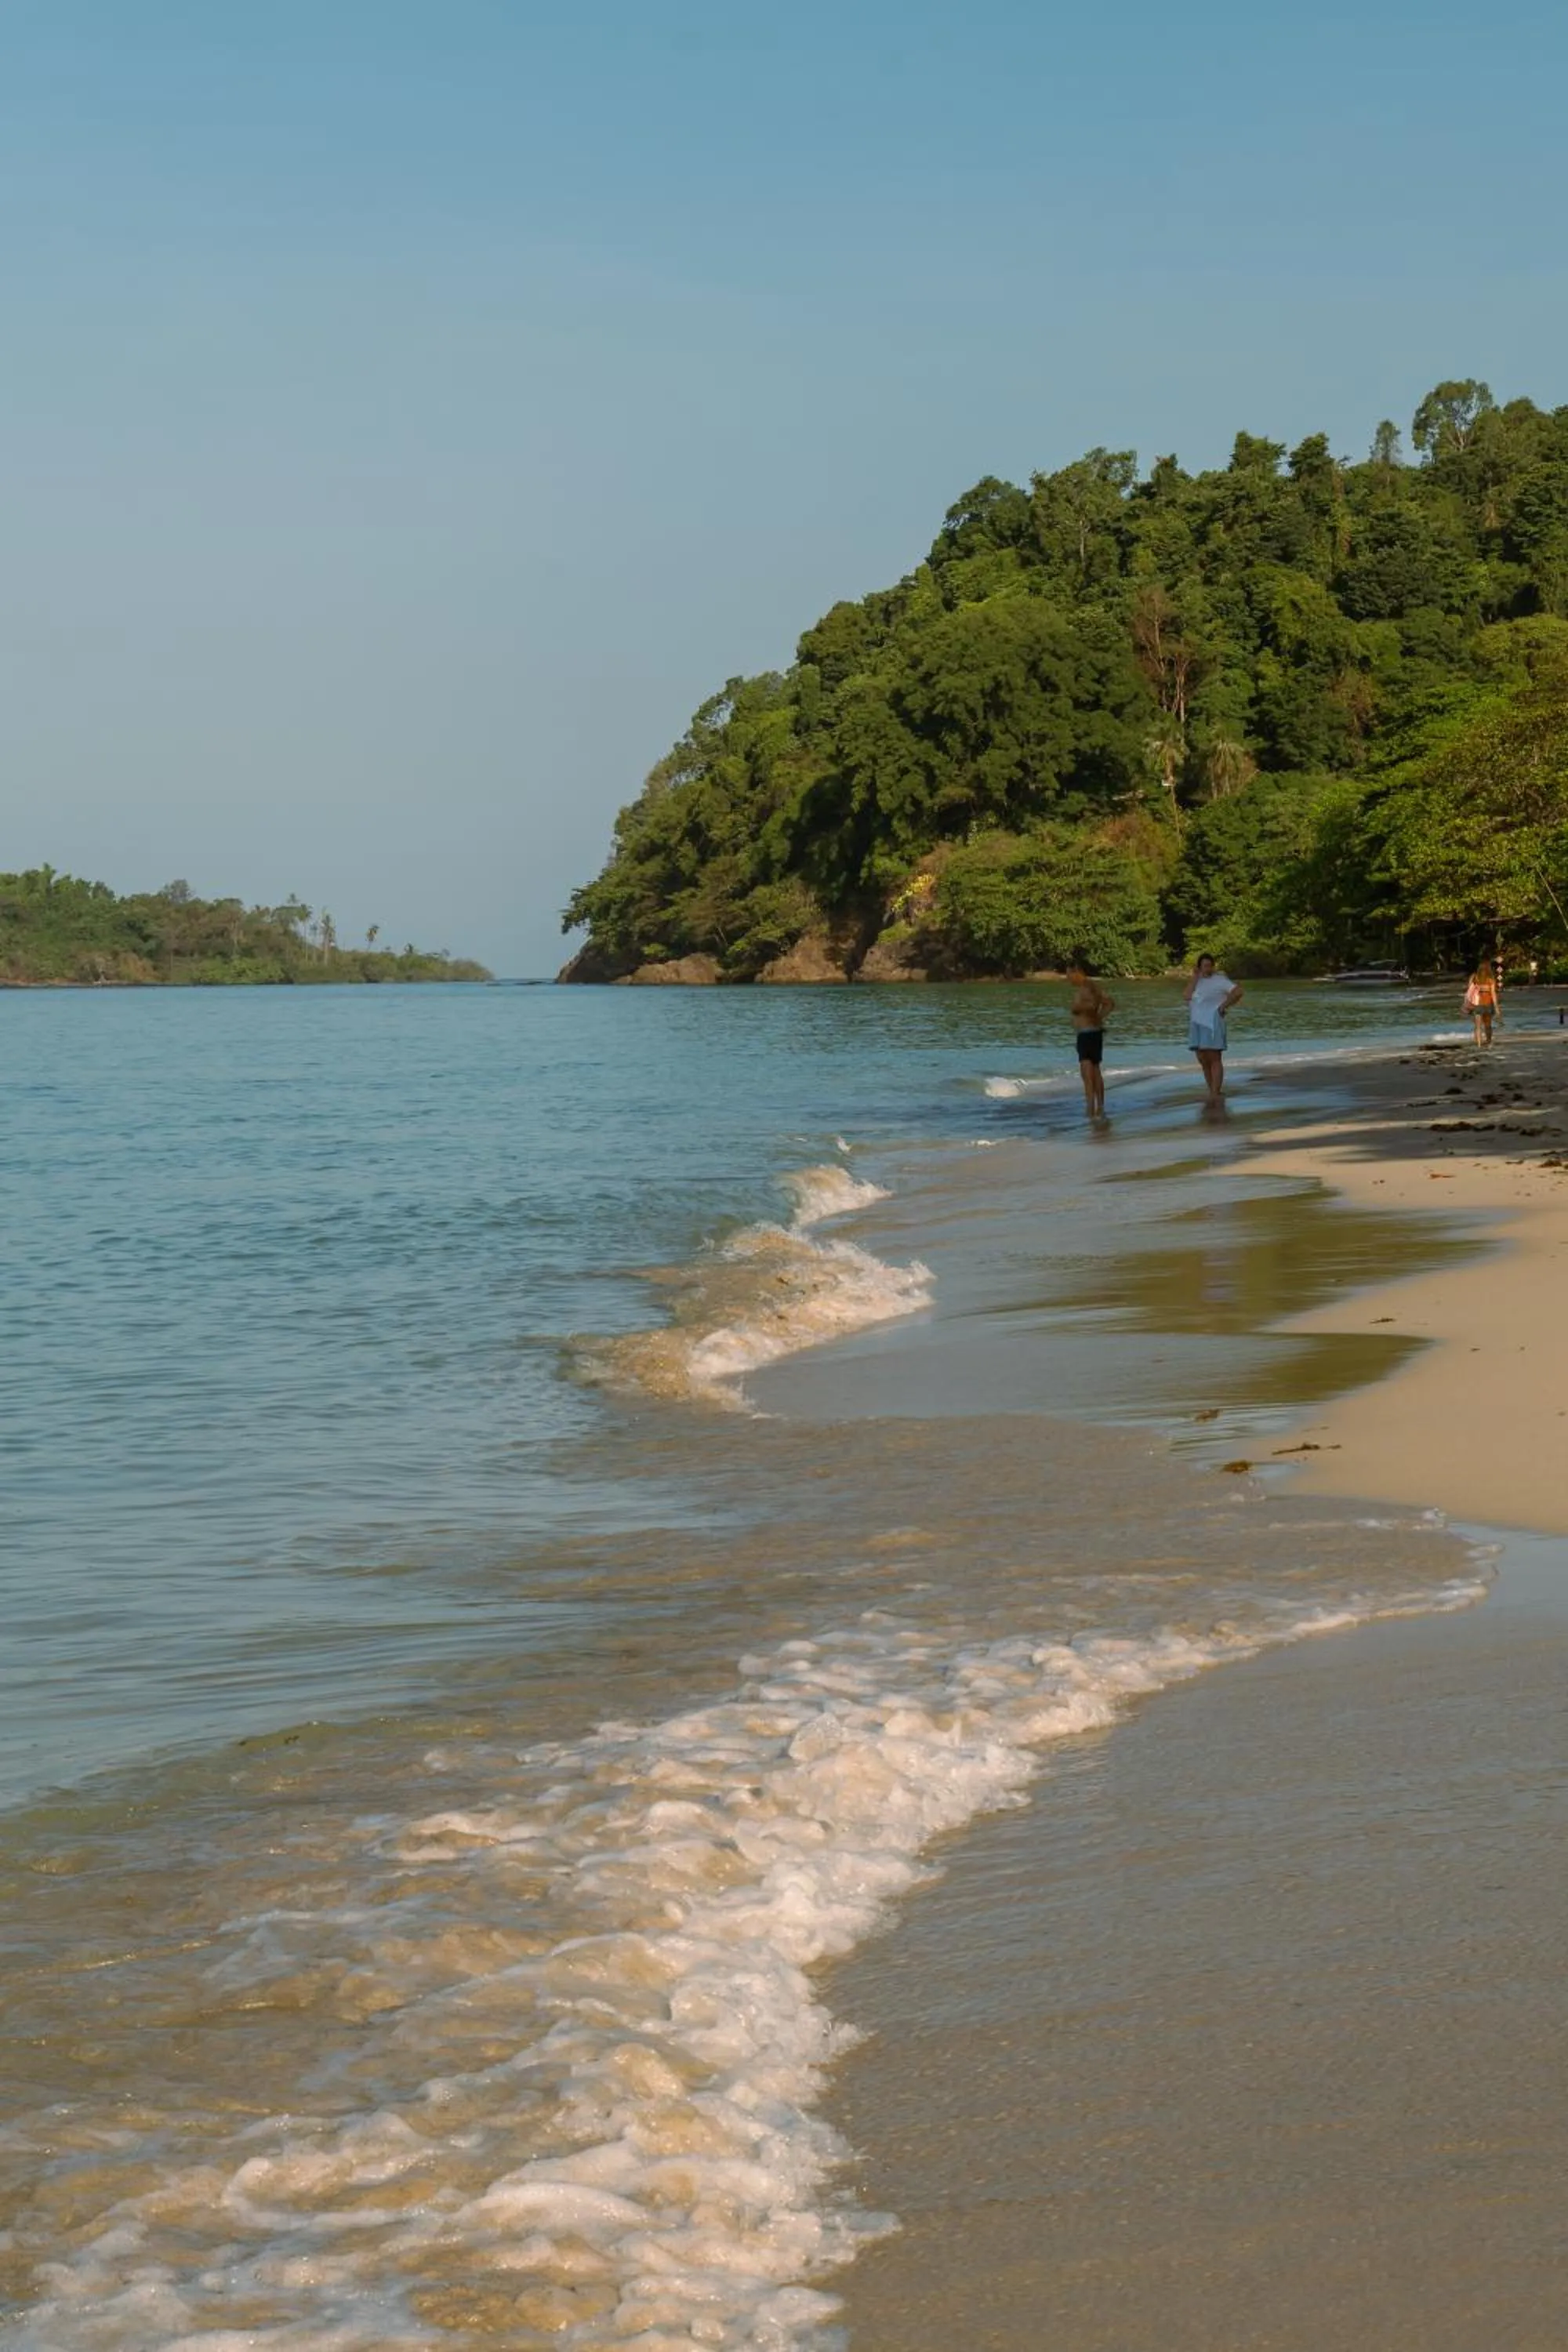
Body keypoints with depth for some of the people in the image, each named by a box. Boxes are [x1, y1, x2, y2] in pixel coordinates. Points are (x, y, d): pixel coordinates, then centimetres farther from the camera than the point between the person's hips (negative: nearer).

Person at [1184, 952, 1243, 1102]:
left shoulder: (1220, 980, -4)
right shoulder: (1198, 981, 14)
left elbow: (1239, 992, -13)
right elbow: (1188, 996, -2)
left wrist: (1224, 1005, -9)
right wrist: (1195, 976, -2)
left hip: (1212, 1024, -7)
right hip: (1197, 1025, 7)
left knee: (1214, 1060, -9)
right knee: (1203, 1061, 6)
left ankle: (1215, 1094, -13)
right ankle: (1213, 1092, 13)